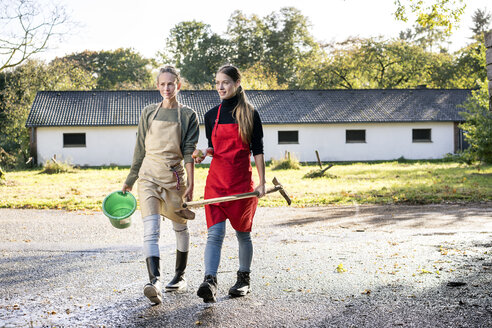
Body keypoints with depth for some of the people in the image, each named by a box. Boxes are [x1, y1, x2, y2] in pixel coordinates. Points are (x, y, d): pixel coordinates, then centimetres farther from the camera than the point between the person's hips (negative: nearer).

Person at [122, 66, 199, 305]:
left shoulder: (188, 115, 1)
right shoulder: (149, 113, 8)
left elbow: (189, 152, -5)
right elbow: (140, 149, 14)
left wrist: (190, 184, -11)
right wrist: (130, 179, 17)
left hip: (175, 176, -1)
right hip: (149, 175, 1)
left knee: (180, 227, 12)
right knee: (150, 229, -17)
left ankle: (180, 277, 29)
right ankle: (154, 281, -28)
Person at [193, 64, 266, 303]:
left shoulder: (250, 114, -1)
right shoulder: (211, 115, 9)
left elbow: (258, 150, -1)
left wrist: (262, 182, -5)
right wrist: (204, 154, -5)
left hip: (242, 180, -2)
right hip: (216, 180, 2)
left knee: (243, 232, 10)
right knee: (215, 232, -11)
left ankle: (244, 279, 26)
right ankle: (210, 282, -20)